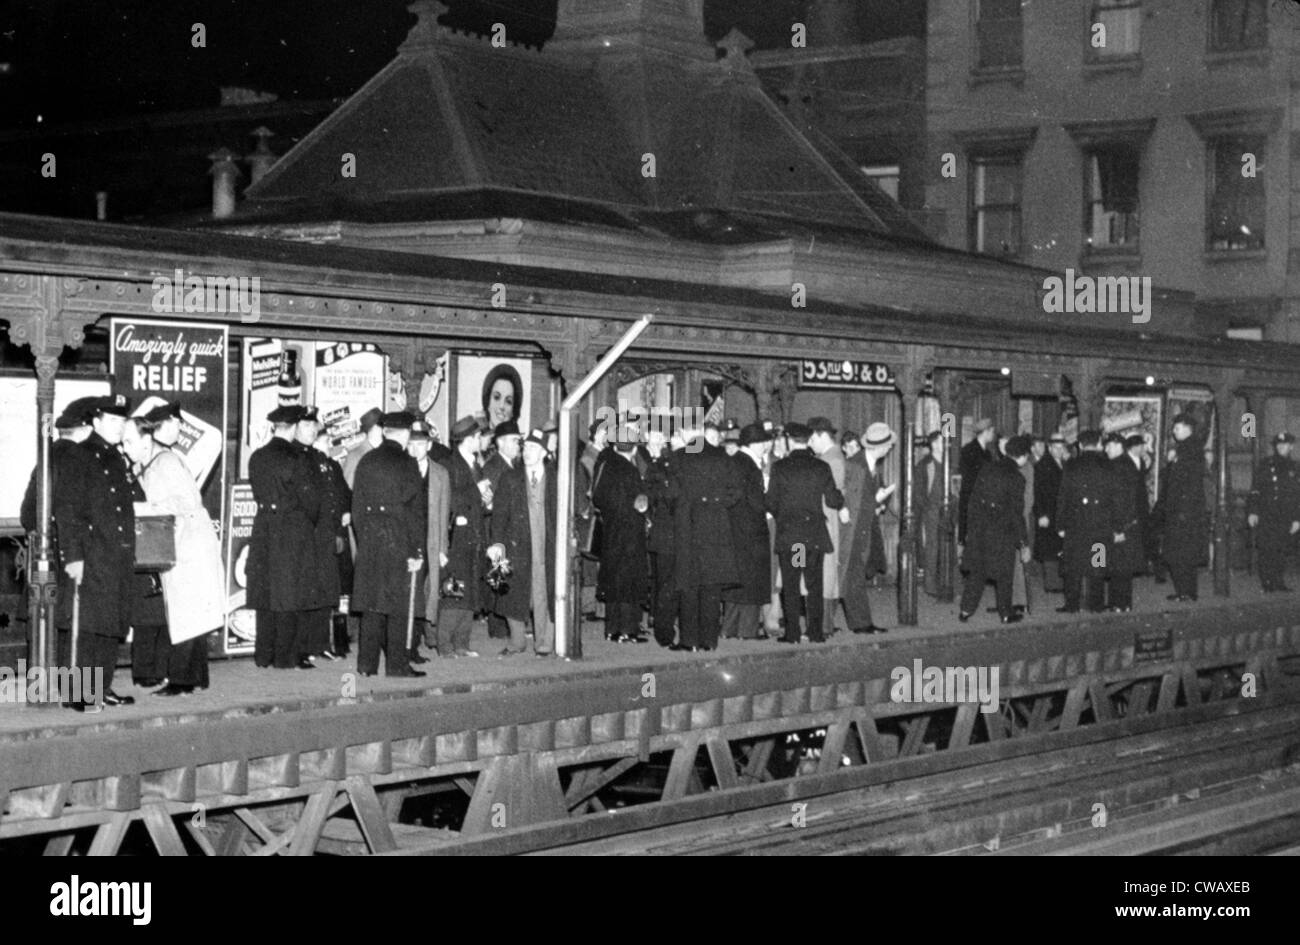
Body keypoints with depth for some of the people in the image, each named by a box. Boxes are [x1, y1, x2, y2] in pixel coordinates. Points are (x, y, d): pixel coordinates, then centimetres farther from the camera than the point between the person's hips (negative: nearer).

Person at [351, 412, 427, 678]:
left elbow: (357, 505, 10)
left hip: (369, 540, 5)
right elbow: (415, 511, -10)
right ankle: (397, 664, 3)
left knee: (371, 603, 9)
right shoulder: (406, 464, -10)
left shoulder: (366, 462, 6)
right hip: (399, 541, -5)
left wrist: (362, 540, 16)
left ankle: (367, 663, 12)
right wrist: (417, 551, -8)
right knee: (400, 605, 1)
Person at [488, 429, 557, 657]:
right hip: (517, 545, 1)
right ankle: (517, 641, 18)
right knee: (514, 594, 3)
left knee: (544, 594, -2)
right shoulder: (509, 478, 7)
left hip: (547, 546, -1)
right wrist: (497, 542, -8)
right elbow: (499, 512, 2)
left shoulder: (555, 480, 7)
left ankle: (544, 643, 9)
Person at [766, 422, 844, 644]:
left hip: (788, 534, -2)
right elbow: (834, 502, 1)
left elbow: (771, 503, -3)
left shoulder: (780, 467, -5)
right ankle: (816, 631, 6)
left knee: (790, 586, 3)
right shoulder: (821, 468, 0)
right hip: (816, 535, 2)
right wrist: (838, 495, 23)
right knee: (815, 585, 8)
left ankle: (792, 632, 0)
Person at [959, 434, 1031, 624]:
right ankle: (1005, 613, 17)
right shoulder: (1015, 478, -14)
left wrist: (971, 525, 16)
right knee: (1004, 574, 9)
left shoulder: (987, 468, 3)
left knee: (976, 571, 14)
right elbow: (1016, 513, -12)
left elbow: (974, 497, 7)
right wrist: (1023, 544, -5)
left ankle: (966, 610, 12)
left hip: (978, 527, 5)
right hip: (1001, 530, -5)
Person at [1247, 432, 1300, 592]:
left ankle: (1279, 582, 7)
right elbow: (1254, 490, 2)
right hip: (1265, 517, -2)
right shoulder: (1265, 466, 5)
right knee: (1265, 550, -8)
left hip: (1285, 518, 2)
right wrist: (1252, 511, -8)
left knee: (1280, 550, 0)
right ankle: (1267, 583, -6)